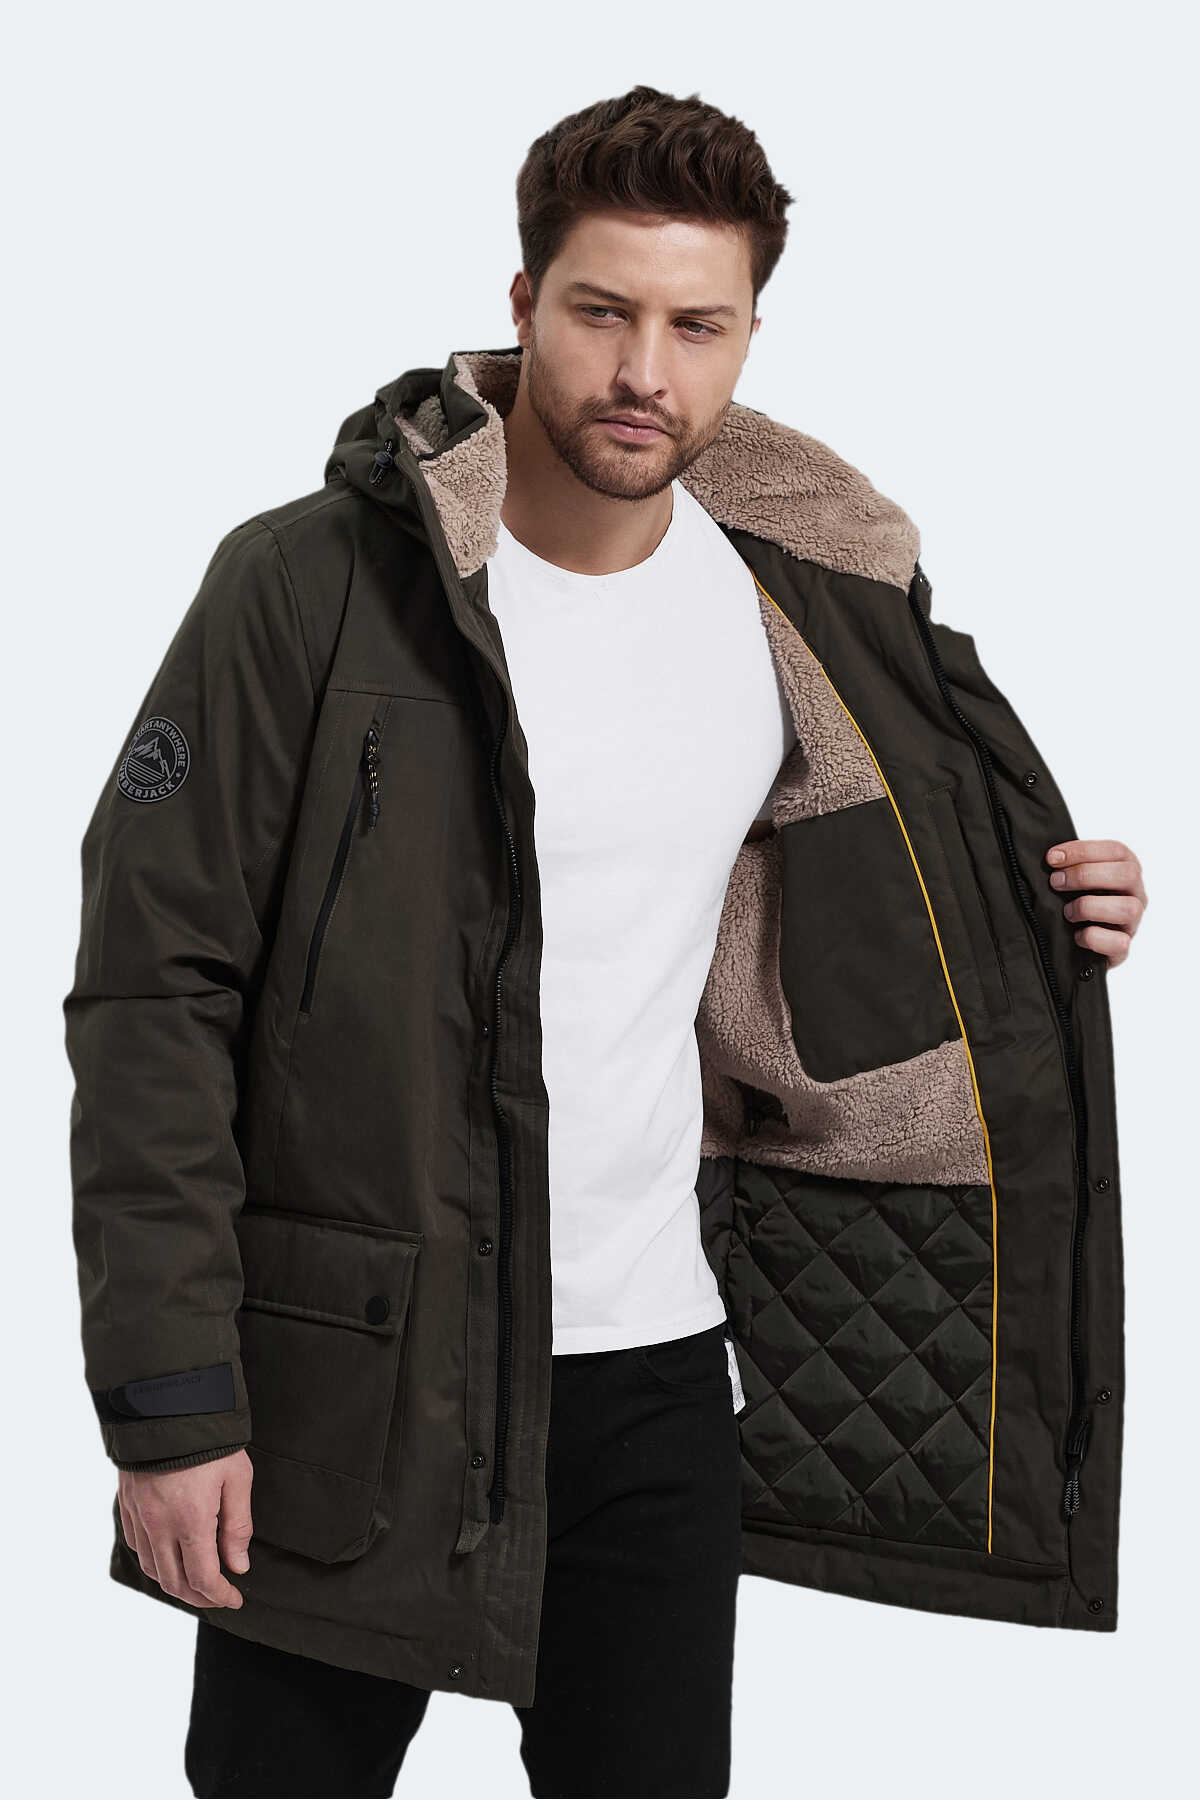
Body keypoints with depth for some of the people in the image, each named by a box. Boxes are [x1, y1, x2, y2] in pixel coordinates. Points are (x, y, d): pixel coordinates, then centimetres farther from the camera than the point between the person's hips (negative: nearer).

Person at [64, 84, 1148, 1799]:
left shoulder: (776, 611, 3)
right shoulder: (324, 585, -12)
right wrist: (167, 1402, -14)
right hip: (347, 1372, -3)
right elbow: (154, 998, -11)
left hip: (655, 1364, 4)